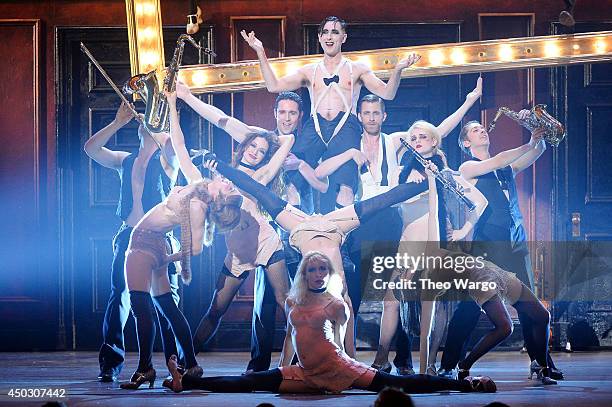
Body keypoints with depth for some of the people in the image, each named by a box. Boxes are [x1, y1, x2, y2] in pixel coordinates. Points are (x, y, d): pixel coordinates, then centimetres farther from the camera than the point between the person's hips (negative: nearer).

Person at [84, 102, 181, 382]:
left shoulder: (166, 158, 5)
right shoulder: (125, 161, 18)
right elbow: (91, 148, 8)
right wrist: (118, 122, 4)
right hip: (129, 236, 4)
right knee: (120, 297, -4)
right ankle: (110, 363, -5)